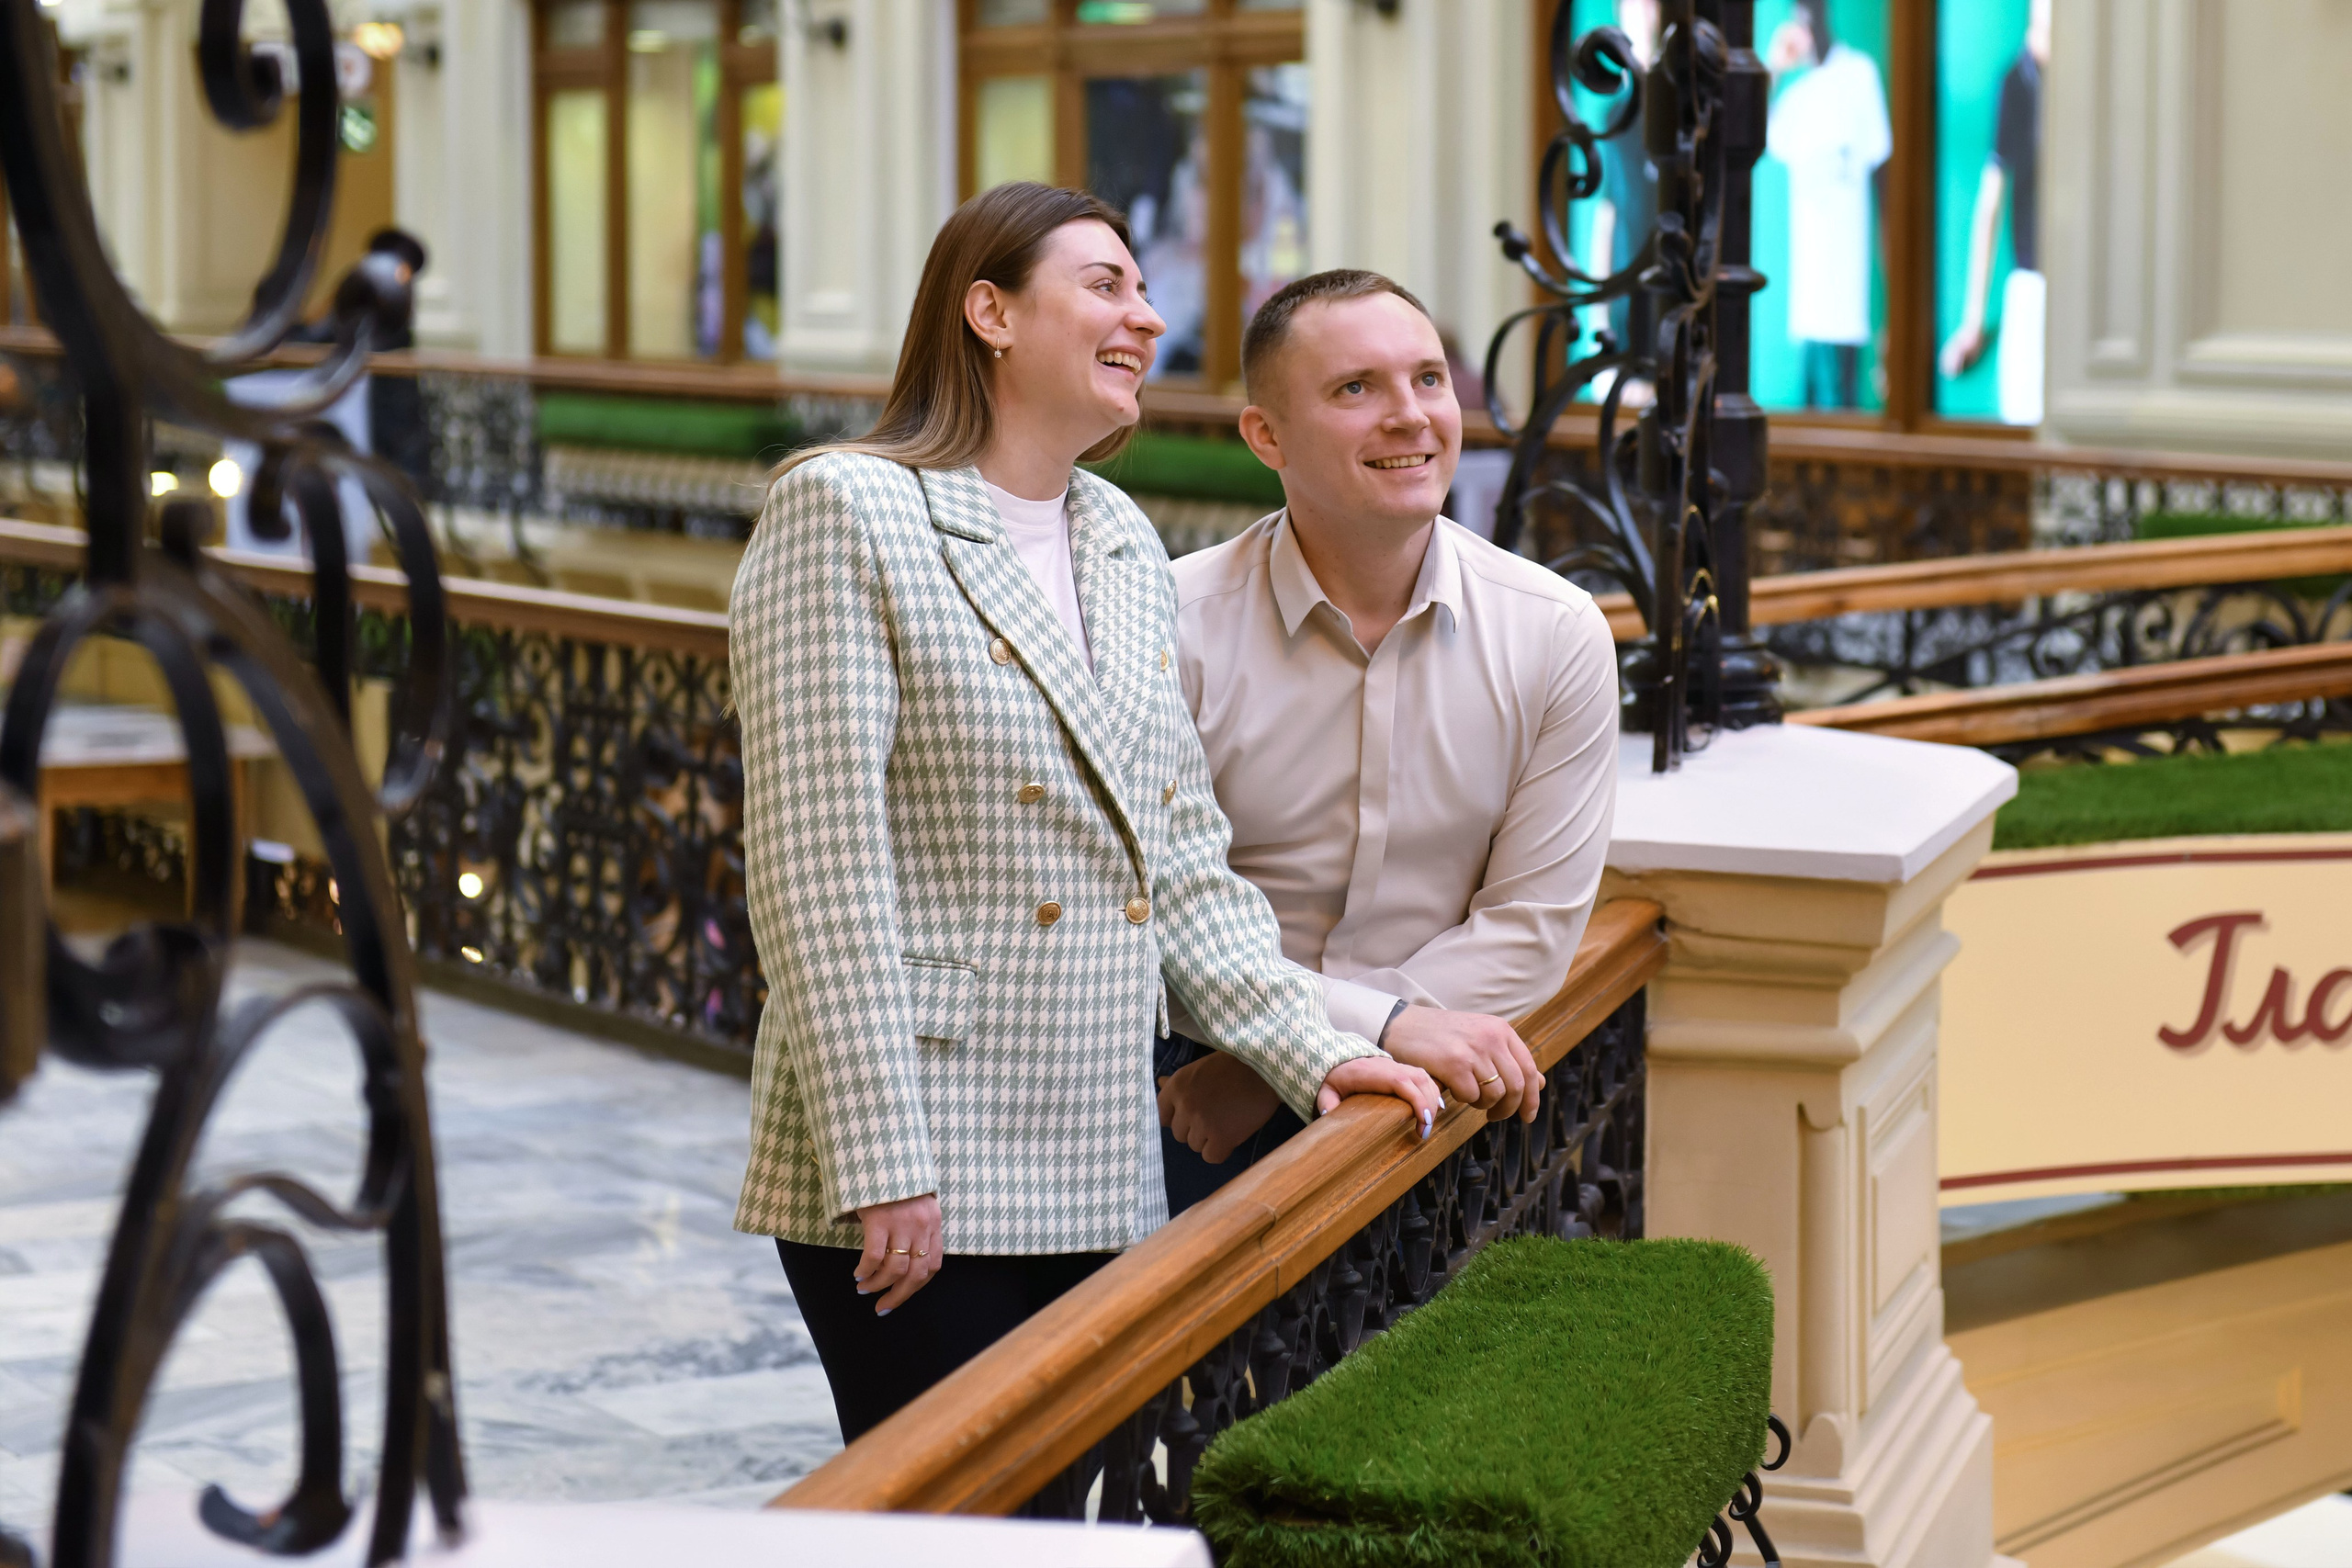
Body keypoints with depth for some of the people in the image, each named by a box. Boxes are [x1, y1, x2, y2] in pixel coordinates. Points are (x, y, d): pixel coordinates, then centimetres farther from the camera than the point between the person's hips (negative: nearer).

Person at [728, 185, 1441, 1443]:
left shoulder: (1125, 547, 16)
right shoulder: (844, 512, -8)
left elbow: (1183, 859, 18)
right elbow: (815, 867, -14)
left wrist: (1317, 1053, 5)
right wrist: (880, 1168, -19)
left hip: (1092, 1181, 7)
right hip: (914, 1188, -7)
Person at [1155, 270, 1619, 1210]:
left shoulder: (1558, 637, -2)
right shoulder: (1174, 629, -9)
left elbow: (1533, 925, -2)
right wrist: (1387, 1023, -21)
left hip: (1434, 1110, 2)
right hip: (1199, 1092, -2)